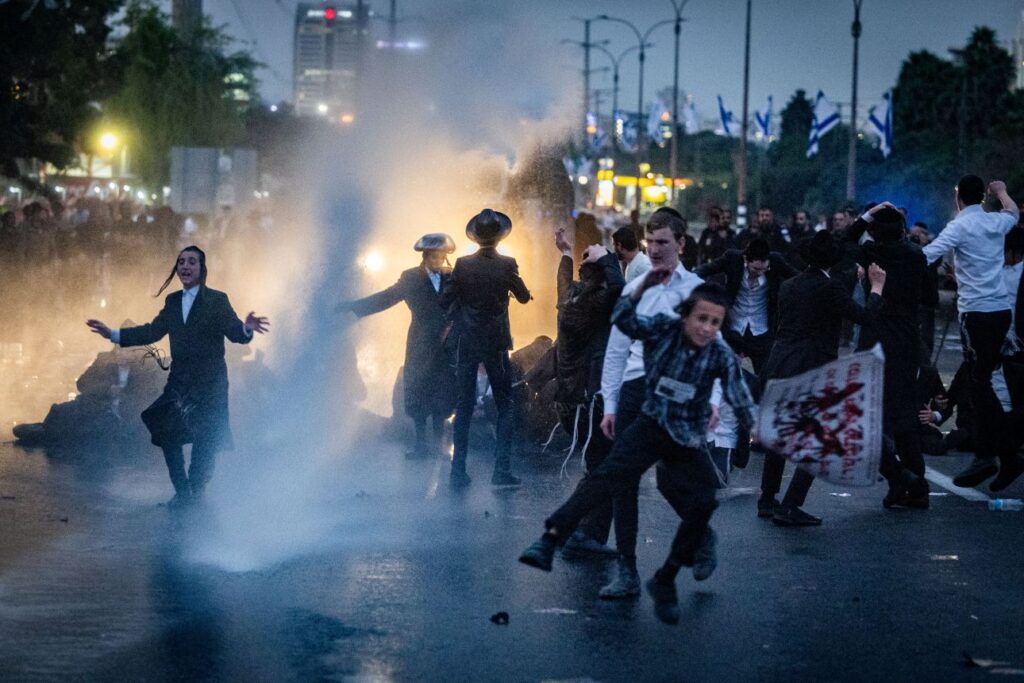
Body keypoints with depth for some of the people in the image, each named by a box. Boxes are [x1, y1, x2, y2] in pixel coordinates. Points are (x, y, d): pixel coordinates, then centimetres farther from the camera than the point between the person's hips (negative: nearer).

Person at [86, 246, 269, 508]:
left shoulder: (217, 300, -5)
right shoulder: (172, 301, 10)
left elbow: (234, 333, -15)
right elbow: (152, 331, 9)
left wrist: (246, 328, -39)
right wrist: (113, 334, 4)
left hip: (209, 385, -4)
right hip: (179, 383, 5)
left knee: (205, 441, 0)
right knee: (166, 434, -1)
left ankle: (196, 491, 18)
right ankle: (182, 490, 13)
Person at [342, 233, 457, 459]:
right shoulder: (411, 278, 3)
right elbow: (383, 299, 3)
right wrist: (352, 307, -2)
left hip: (447, 345, 0)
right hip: (421, 346, 0)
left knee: (442, 396, 3)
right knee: (418, 395, 3)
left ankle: (439, 442, 12)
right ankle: (420, 443, 11)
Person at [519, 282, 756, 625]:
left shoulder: (722, 356, -11)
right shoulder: (663, 329, -11)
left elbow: (740, 399, -5)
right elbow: (623, 320, -23)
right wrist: (643, 287, -36)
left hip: (689, 439, 1)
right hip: (651, 426, -1)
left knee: (701, 504, -10)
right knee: (606, 478, -21)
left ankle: (665, 581, 8)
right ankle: (550, 541, -30)